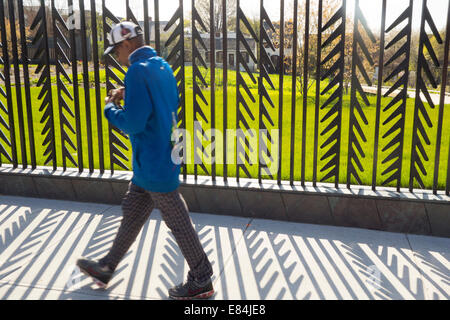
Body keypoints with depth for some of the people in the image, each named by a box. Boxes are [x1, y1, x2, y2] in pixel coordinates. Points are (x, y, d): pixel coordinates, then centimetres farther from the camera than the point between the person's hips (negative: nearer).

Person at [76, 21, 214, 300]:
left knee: (178, 222, 2)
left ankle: (202, 282, 17)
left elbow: (133, 123, -24)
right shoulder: (162, 66, 10)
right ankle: (106, 269, 34)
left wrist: (111, 107, -4)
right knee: (132, 214, 19)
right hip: (162, 157, 10)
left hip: (155, 164, -10)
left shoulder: (138, 71, -19)